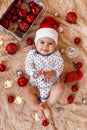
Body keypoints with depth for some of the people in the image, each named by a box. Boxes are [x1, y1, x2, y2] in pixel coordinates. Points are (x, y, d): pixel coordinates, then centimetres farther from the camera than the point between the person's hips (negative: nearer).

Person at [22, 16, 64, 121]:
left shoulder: (55, 54, 1)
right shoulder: (32, 54, 0)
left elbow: (60, 65, -13)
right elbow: (28, 66, -11)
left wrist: (53, 73, -35)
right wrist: (34, 73, -33)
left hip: (52, 86, 0)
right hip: (36, 87, 0)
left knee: (60, 86, -25)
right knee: (27, 90, -23)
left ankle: (47, 103, -18)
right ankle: (38, 108, -20)